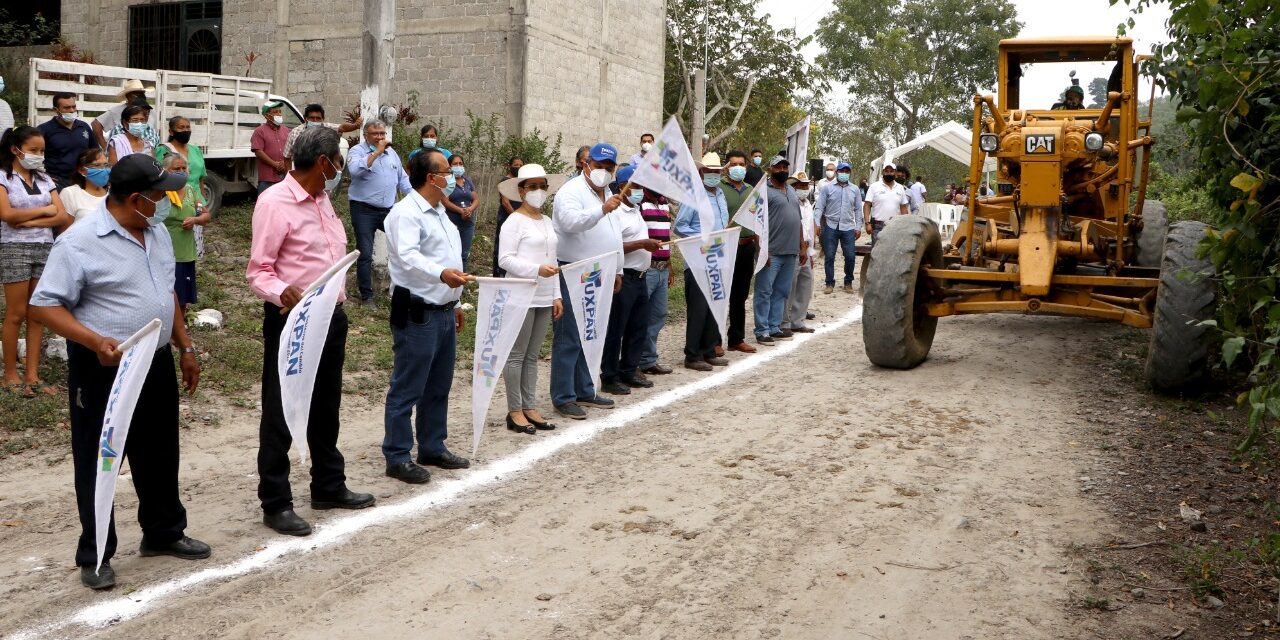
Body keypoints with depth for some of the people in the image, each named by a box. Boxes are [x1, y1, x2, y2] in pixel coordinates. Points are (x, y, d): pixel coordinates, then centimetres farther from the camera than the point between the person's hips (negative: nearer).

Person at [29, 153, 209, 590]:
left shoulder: (157, 233, 7)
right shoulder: (80, 242, -17)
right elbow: (45, 305, -16)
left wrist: (185, 348, 16)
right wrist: (96, 342, -29)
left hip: (156, 364, 7)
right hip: (103, 370, -7)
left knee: (160, 455, 18)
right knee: (98, 463, 5)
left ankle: (164, 533, 34)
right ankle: (94, 556, 18)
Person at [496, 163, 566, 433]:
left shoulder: (547, 222, 15)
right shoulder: (515, 221, -7)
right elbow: (505, 259, -13)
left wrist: (557, 295, 13)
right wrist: (537, 269, -24)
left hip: (544, 298, 7)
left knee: (533, 355, 11)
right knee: (516, 355, -1)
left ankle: (529, 407, 17)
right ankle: (515, 411, 5)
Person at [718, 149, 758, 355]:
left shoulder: (751, 190, 15)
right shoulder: (720, 189, -5)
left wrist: (758, 246, 13)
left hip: (747, 247, 6)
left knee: (740, 296, 12)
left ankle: (737, 338, 21)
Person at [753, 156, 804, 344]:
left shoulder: (792, 191, 18)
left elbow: (797, 221, 23)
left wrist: (802, 247, 17)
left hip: (790, 252, 7)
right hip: (772, 252, -7)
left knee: (781, 292, 10)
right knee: (765, 292, -3)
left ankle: (775, 327, 17)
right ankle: (762, 330, 1)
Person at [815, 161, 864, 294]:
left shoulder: (855, 190, 10)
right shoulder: (828, 188, 3)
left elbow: (858, 210, 12)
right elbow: (819, 207, 1)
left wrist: (858, 227, 5)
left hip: (848, 228, 1)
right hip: (831, 227, -1)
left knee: (850, 256, -1)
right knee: (829, 256, 1)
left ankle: (848, 282, 16)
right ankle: (830, 283, 13)